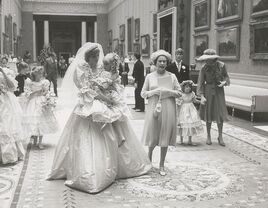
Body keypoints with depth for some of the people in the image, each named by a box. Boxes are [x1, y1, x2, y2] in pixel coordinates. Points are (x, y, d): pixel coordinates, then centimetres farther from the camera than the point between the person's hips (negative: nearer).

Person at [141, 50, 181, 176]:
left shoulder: (172, 77, 4)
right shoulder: (150, 77, 4)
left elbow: (179, 93, 5)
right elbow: (143, 93, 6)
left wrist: (168, 92, -11)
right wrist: (153, 92, -10)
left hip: (168, 110, 1)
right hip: (153, 109, -1)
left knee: (165, 137, 4)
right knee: (153, 137, 2)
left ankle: (162, 165, 18)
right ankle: (149, 154, 35)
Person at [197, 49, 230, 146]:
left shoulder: (221, 65, -9)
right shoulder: (204, 68, -11)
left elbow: (226, 76, 6)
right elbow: (200, 83, -9)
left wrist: (224, 82, -16)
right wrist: (202, 96, -16)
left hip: (219, 91, 1)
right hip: (208, 92, 0)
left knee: (220, 114, -1)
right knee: (208, 114, 7)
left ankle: (220, 136, 14)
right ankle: (208, 136, 22)